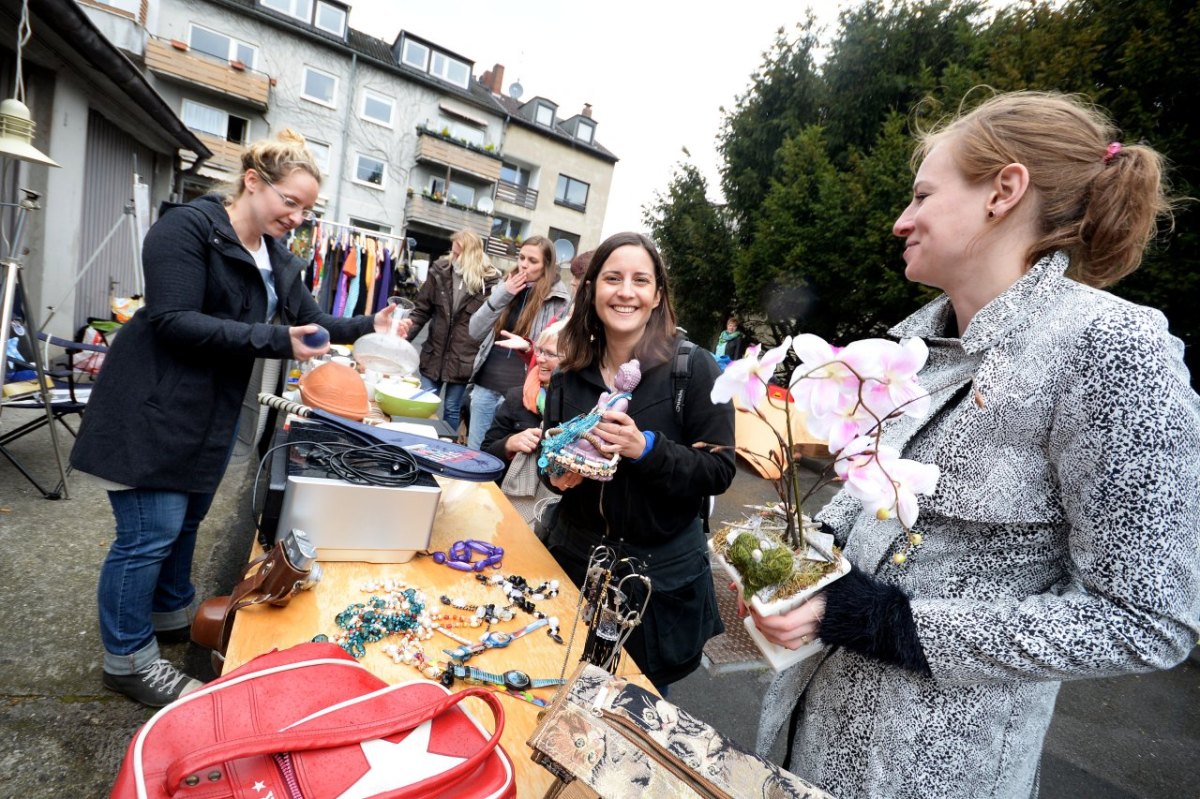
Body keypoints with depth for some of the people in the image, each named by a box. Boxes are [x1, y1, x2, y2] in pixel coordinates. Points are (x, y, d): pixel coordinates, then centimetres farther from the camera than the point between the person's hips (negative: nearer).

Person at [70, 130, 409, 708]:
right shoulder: (188, 227, -16)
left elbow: (311, 322, 11)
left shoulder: (277, 259, 9)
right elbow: (174, 321, -25)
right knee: (150, 534, -1)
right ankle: (129, 660, 17)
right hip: (154, 407, -8)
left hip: (213, 412, 8)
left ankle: (172, 612, 40)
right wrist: (274, 340, -30)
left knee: (185, 520, 20)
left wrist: (368, 327, -3)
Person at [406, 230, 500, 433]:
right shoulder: (439, 272, 1)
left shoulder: (490, 282, -10)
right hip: (434, 355, 4)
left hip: (464, 361, -3)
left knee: (452, 410, 10)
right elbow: (421, 311, 6)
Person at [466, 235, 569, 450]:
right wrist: (500, 296, -7)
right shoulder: (504, 287, 7)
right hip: (485, 384, 5)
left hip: (518, 390, -4)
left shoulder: (557, 300, -6)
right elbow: (476, 332, 2)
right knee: (472, 450, 16)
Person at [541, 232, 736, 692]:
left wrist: (647, 447, -29)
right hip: (575, 557, 4)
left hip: (661, 572, -3)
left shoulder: (693, 369, -14)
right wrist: (555, 472, -11)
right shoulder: (572, 371, -1)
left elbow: (719, 471, -15)